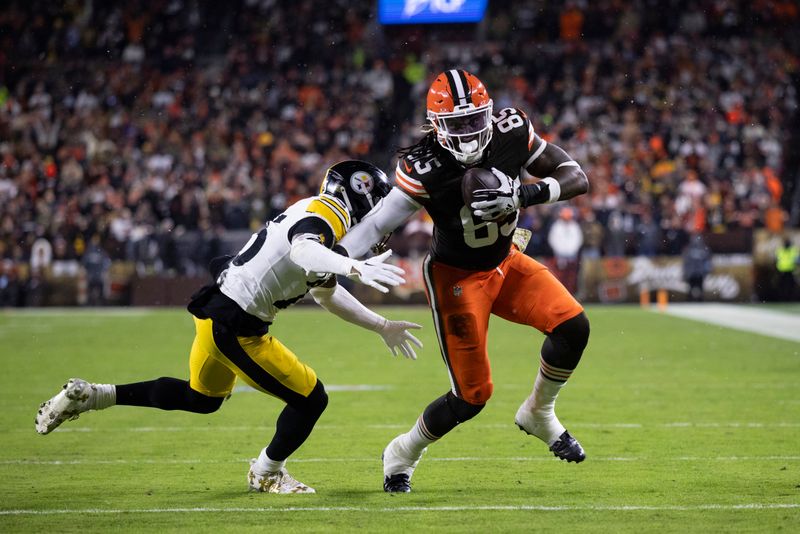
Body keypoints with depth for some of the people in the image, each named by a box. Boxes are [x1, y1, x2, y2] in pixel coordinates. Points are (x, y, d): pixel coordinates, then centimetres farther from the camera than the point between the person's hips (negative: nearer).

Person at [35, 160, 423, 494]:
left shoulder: (314, 214, 16)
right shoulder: (327, 212, -14)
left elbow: (326, 295, 27)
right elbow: (302, 250, -39)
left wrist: (383, 327, 28)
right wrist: (354, 268, -53)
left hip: (216, 311, 10)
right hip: (234, 326, -10)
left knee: (202, 398, 32)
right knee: (310, 400, 2)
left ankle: (90, 396, 29)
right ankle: (267, 474, 27)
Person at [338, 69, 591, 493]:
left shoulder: (512, 132, -16)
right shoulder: (424, 167, -28)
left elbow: (577, 178, -13)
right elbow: (378, 222, -27)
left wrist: (528, 194, -31)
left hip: (505, 262, 5)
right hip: (456, 277, -5)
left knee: (572, 326, -17)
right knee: (472, 396, -5)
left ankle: (538, 414, 10)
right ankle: (401, 456, 21)